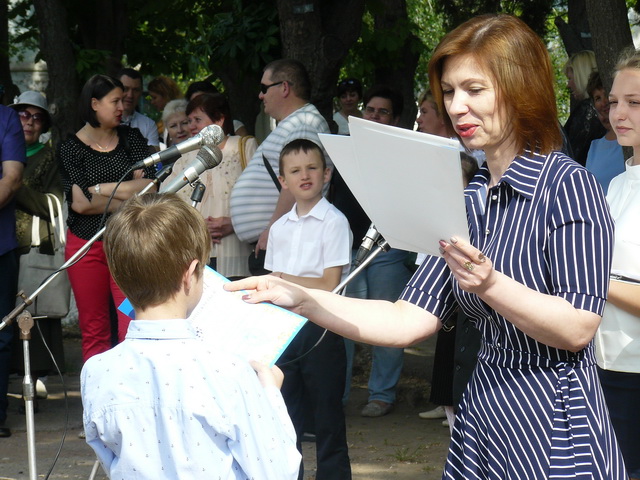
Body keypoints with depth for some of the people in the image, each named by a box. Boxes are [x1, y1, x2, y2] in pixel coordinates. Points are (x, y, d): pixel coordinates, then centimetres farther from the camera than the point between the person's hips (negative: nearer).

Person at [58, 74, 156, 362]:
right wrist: (127, 201, -8)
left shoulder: (131, 138, 8)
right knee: (93, 332, 4)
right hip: (86, 246, 0)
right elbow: (79, 203, -11)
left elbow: (149, 187, -4)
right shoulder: (70, 148, 1)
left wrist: (99, 189, -6)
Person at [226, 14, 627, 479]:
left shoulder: (567, 184, -10)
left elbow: (578, 327, -17)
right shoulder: (468, 200, 10)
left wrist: (491, 285, -31)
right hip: (483, 415, 7)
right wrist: (301, 299, -7)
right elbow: (410, 319, 2)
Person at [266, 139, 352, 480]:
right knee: (285, 414, 9)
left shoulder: (334, 222, -7)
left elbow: (329, 285, -12)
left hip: (320, 327, -5)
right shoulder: (279, 228, 11)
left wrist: (284, 279, -7)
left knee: (327, 413, 1)